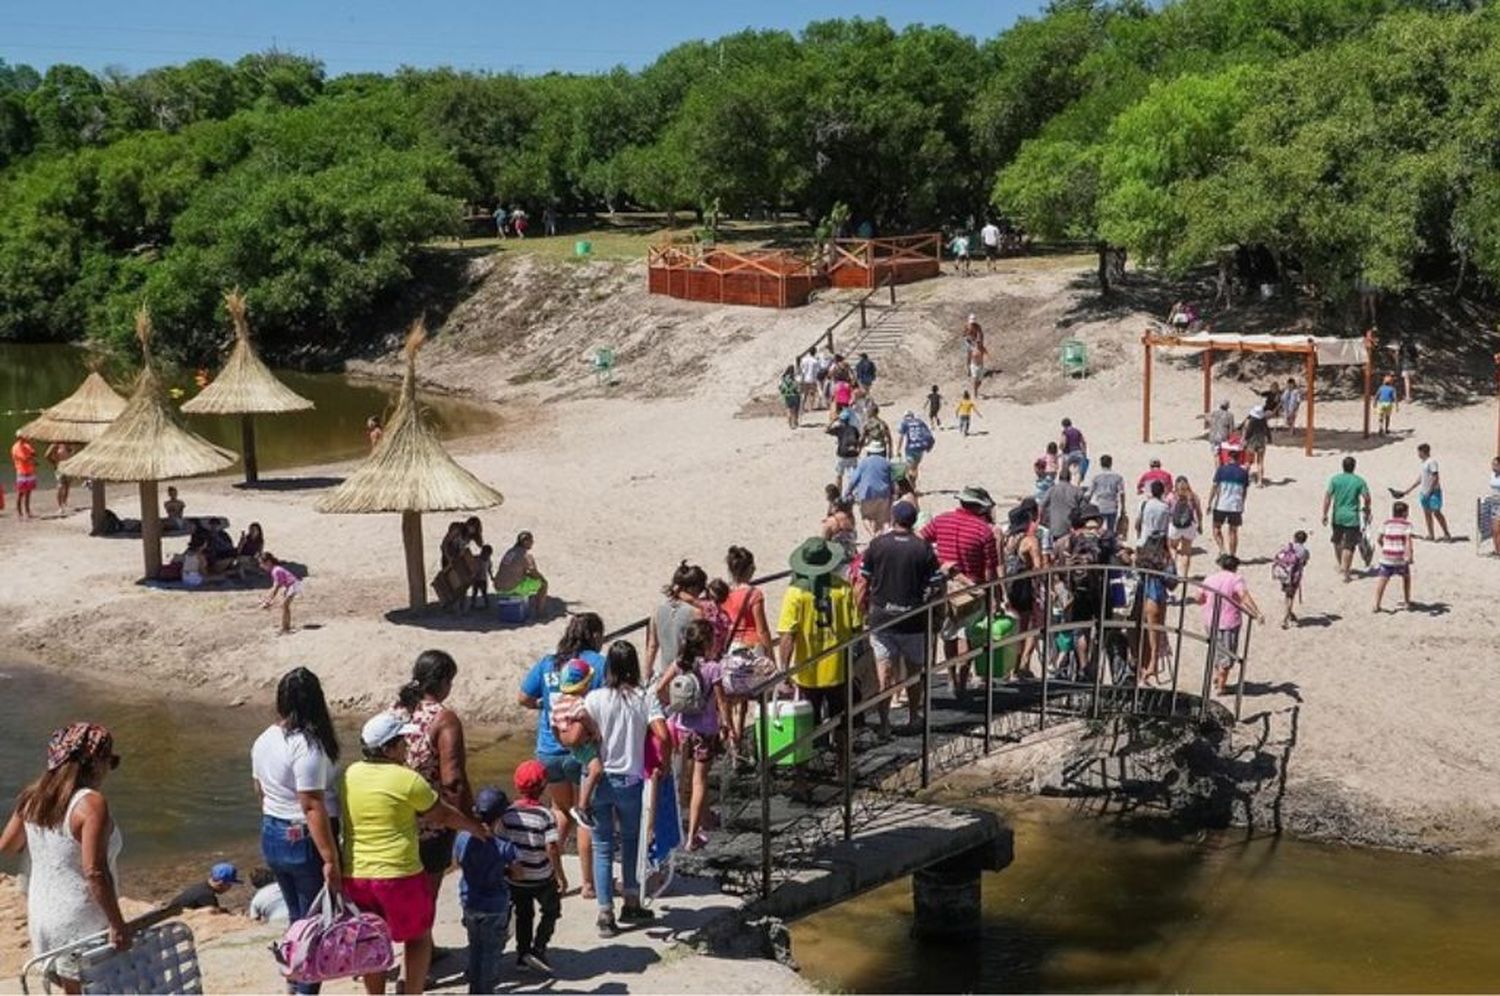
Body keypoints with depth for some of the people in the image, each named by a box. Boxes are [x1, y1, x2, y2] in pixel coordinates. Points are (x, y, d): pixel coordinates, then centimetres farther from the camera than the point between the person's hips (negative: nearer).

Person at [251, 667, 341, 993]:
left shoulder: (264, 740, 3)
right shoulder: (307, 746, -23)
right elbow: (313, 808, -25)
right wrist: (331, 860, -23)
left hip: (271, 839, 8)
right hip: (306, 843, -8)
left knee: (296, 918, 21)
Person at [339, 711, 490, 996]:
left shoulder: (349, 774, 4)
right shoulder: (407, 780, -13)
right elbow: (445, 815, -1)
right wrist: (478, 828, 14)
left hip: (353, 875, 5)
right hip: (397, 875, -5)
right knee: (419, 937, 14)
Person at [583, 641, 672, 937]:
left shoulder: (595, 698, -8)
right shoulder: (645, 699, -6)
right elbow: (663, 736, -16)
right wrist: (664, 764, 1)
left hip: (599, 779, -1)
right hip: (631, 780, 1)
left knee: (603, 847, 7)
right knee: (631, 842, 21)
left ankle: (606, 913, 6)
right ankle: (631, 904, 28)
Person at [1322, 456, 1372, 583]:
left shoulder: (1335, 479, -3)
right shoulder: (1359, 481, -6)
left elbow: (1327, 497, -7)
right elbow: (1367, 498, -8)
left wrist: (1325, 514, -2)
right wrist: (1367, 512, 10)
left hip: (1338, 516, 2)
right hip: (1352, 517, -2)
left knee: (1337, 540, 25)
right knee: (1349, 546, 0)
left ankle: (1338, 563, 40)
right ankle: (1345, 571, -3)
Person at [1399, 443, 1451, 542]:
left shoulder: (1432, 462, -14)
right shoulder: (1424, 462, 14)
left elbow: (1435, 477, -18)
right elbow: (1420, 478, 22)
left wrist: (1429, 491, -20)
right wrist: (1409, 490, 23)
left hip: (1433, 492, -9)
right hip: (1424, 492, 9)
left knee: (1436, 512, -7)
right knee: (1427, 513, 8)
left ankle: (1447, 534, 0)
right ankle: (1431, 535, 12)